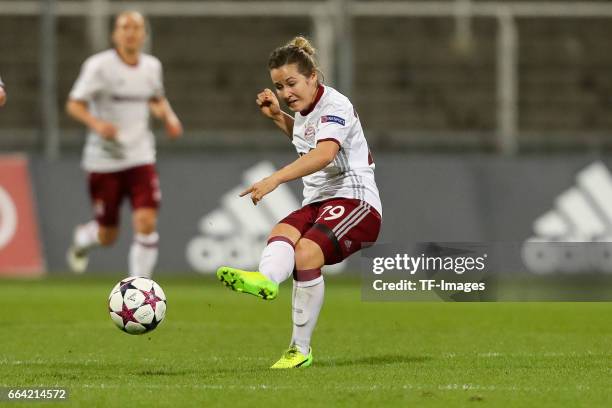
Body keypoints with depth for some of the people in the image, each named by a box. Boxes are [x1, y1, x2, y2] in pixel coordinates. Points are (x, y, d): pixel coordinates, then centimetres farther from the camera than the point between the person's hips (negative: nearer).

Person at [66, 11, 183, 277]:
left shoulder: (152, 66, 6)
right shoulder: (99, 66, -10)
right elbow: (73, 105, -10)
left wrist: (169, 117, 4)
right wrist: (96, 123, -29)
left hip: (140, 157, 3)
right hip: (104, 160, -3)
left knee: (146, 223, -15)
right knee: (107, 236, 6)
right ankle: (83, 238, 44)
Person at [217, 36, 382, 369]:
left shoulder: (335, 105, -12)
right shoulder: (304, 109, 15)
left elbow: (325, 153, -33)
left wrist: (275, 179, -45)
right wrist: (277, 116, 21)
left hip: (355, 201, -8)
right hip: (317, 203, 8)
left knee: (306, 251, -31)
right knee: (282, 233, -26)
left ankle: (300, 349, -27)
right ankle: (265, 280, -61)